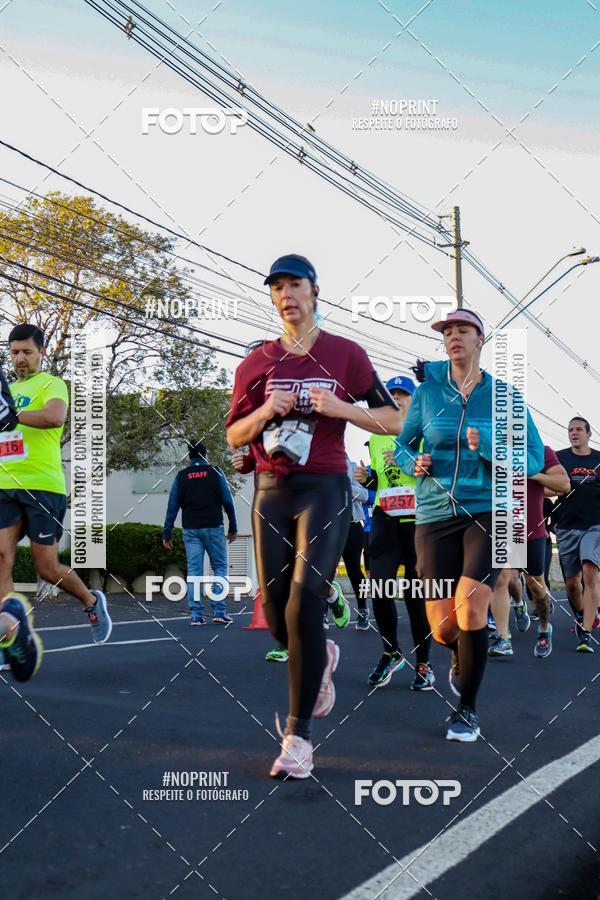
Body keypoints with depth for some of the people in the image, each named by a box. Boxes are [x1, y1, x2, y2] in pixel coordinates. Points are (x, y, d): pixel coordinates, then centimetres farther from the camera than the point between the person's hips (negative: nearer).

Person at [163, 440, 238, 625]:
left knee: (194, 571, 3)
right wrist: (233, 528, 6)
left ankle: (196, 615, -1)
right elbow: (227, 501, -2)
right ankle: (219, 611, -3)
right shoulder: (215, 472, 1)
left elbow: (172, 506, 3)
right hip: (213, 528, -2)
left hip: (190, 530, 2)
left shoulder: (181, 476, 6)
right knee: (220, 568, 6)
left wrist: (167, 534, 6)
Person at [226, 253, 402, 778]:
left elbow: (392, 421, 3)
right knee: (276, 611, 5)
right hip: (271, 491, 4)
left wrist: (339, 407, -12)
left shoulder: (345, 354, 3)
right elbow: (234, 437, 14)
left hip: (325, 489, -3)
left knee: (305, 606, -12)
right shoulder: (256, 363, 10)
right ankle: (321, 660, 40)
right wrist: (265, 412, -6)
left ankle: (299, 735, -4)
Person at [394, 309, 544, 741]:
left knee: (469, 605, -21)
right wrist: (414, 462, -7)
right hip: (436, 515, 2)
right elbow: (402, 445, 15)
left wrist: (489, 447, -15)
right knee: (443, 628, -2)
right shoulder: (427, 392, 5)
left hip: (489, 512, -1)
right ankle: (462, 658, 39)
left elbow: (535, 458, 1)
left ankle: (468, 709, 1)